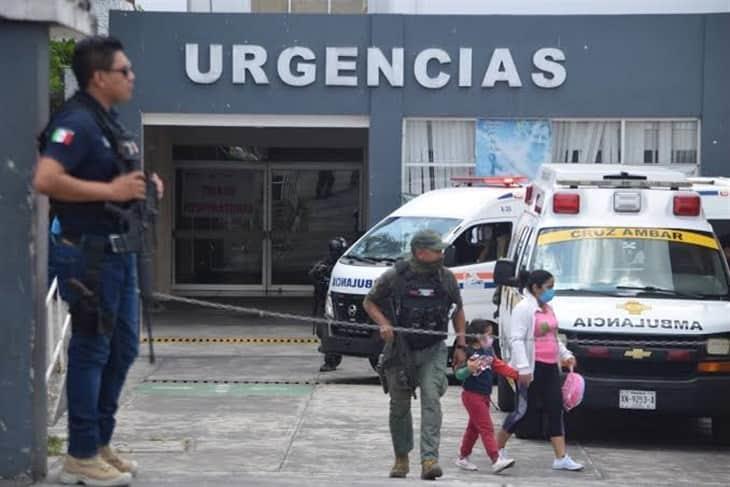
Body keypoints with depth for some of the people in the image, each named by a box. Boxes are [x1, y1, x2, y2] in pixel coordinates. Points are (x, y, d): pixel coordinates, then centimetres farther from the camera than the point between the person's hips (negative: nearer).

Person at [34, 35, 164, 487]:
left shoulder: (111, 121, 14)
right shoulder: (76, 121, -16)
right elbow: (46, 179, -29)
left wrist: (146, 184, 10)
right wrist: (111, 191, -25)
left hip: (118, 250, 10)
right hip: (88, 251, -10)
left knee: (123, 348, 15)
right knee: (91, 350, -3)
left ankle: (101, 442, 26)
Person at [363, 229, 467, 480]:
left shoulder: (446, 277, 1)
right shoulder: (394, 277, -7)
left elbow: (458, 311, 14)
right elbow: (369, 302, 5)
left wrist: (460, 346, 8)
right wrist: (383, 324, -13)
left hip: (433, 351, 0)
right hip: (400, 350, 0)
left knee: (431, 399, -16)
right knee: (400, 406, 10)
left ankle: (429, 459, -21)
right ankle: (401, 458, 27)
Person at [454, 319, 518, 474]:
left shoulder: (488, 351, 8)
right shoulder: (468, 353, -18)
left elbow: (499, 366, 15)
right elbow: (458, 374, -20)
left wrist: (516, 374, 12)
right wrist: (469, 369, -39)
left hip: (484, 396, 9)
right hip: (472, 394, -9)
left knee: (474, 428, 17)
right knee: (486, 428, -13)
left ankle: (463, 458, 28)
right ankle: (496, 460, -16)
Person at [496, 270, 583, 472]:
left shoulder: (547, 309, 18)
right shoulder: (524, 309, -10)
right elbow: (516, 339, -17)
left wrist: (565, 354, 15)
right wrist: (523, 368, -25)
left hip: (550, 368, 8)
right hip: (531, 369, -8)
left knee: (556, 410, 3)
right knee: (522, 410, -2)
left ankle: (561, 458, 2)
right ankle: (498, 448, 13)